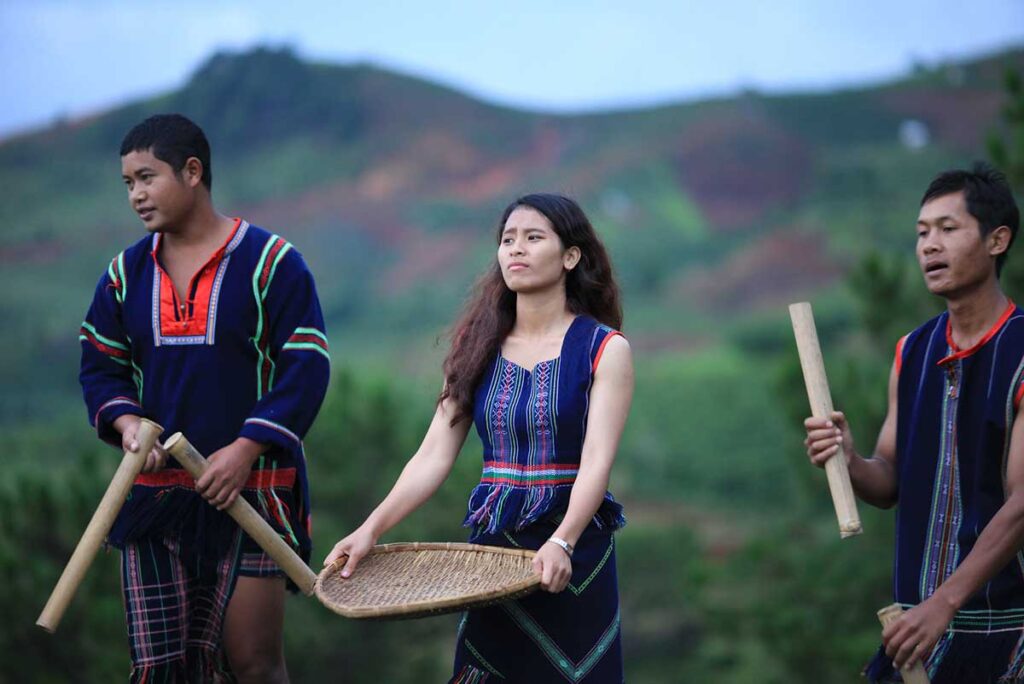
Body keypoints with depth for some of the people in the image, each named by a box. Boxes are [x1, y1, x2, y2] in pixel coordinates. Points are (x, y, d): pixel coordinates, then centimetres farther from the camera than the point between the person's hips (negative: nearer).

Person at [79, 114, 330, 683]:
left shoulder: (271, 263, -5)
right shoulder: (126, 274, 11)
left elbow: (307, 368, -8)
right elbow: (100, 365, 14)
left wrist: (245, 449, -17)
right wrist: (126, 421, -8)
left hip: (252, 490, -4)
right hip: (154, 497, 4)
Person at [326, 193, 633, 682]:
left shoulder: (605, 349, -6)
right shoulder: (478, 347, 5)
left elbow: (597, 461, -17)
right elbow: (433, 457, -1)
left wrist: (561, 543, -33)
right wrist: (372, 528, -14)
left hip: (573, 547, -3)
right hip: (492, 540, 3)